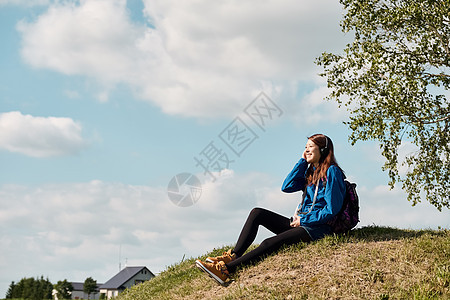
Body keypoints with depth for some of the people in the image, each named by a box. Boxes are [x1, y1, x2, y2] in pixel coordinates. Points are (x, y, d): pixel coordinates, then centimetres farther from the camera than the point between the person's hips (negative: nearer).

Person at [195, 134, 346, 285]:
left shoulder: (331, 172, -8)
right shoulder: (310, 171, 18)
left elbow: (331, 210, -15)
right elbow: (286, 187, 4)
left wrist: (303, 220, -14)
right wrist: (302, 161, 4)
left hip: (317, 227, -9)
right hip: (301, 222, 9)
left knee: (270, 244, -28)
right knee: (257, 213, -4)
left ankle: (226, 269, -34)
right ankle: (233, 255, -15)